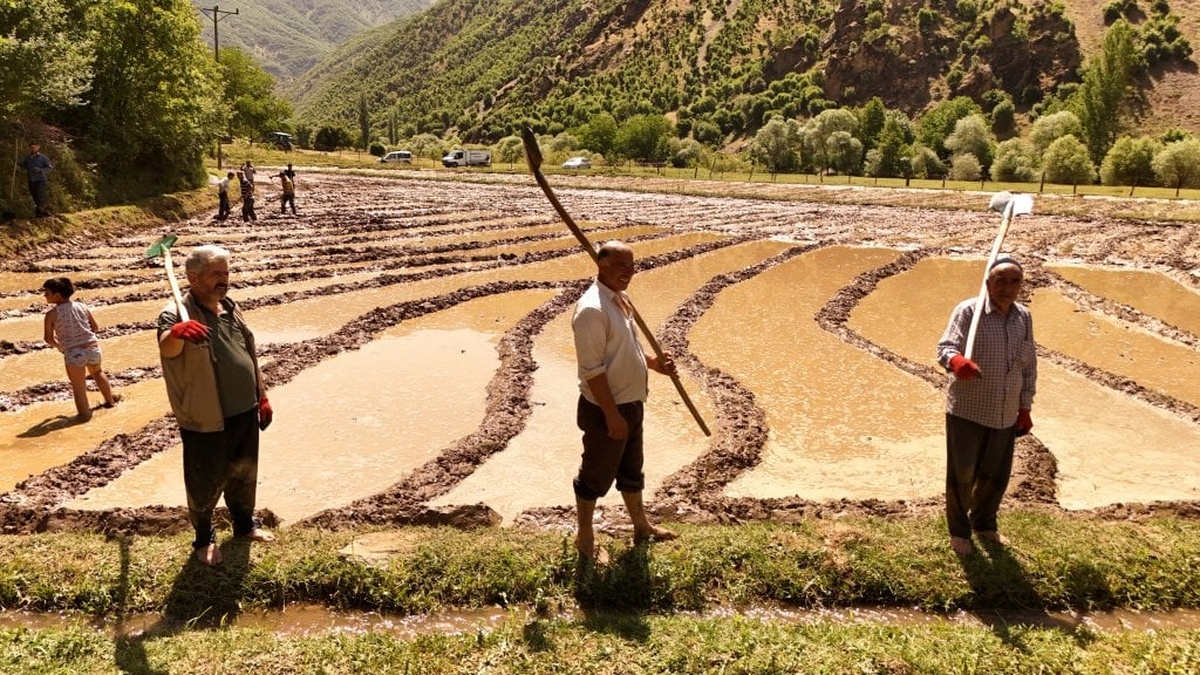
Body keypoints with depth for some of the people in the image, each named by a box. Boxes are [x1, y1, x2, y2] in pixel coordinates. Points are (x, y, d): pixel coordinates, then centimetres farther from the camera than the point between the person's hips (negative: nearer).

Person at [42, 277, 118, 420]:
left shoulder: (52, 314, -8)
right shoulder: (82, 306, 3)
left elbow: (48, 338, -4)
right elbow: (95, 328, 10)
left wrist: (58, 346, 15)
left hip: (73, 353, -5)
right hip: (93, 348, 5)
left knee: (78, 386, 10)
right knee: (97, 372, 33)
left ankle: (84, 414, 18)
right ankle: (110, 400, 43)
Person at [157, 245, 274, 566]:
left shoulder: (231, 308, 6)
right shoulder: (178, 314, -17)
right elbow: (167, 348, -40)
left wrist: (262, 397, 16)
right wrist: (177, 333, -63)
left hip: (245, 413, 6)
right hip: (205, 421, -6)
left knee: (244, 473, 23)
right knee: (205, 484, 10)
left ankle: (245, 524, 44)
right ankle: (204, 538, 33)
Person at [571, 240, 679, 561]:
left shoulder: (620, 299, 7)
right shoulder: (592, 309, -24)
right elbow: (592, 369, -26)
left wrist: (653, 363, 5)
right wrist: (612, 414, -24)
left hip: (631, 403, 9)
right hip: (605, 410, -9)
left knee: (631, 470, 24)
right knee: (596, 475, 8)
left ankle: (642, 526, 42)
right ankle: (584, 538, 27)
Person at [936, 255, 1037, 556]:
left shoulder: (1024, 317, 4)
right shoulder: (968, 311, -13)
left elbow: (1029, 365, 12)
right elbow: (945, 347, -24)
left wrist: (1025, 408, 13)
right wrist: (956, 360, -47)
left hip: (1005, 415, 5)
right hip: (967, 411, -5)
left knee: (996, 475, 18)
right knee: (962, 475, 6)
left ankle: (984, 524, 42)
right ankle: (959, 531, 28)